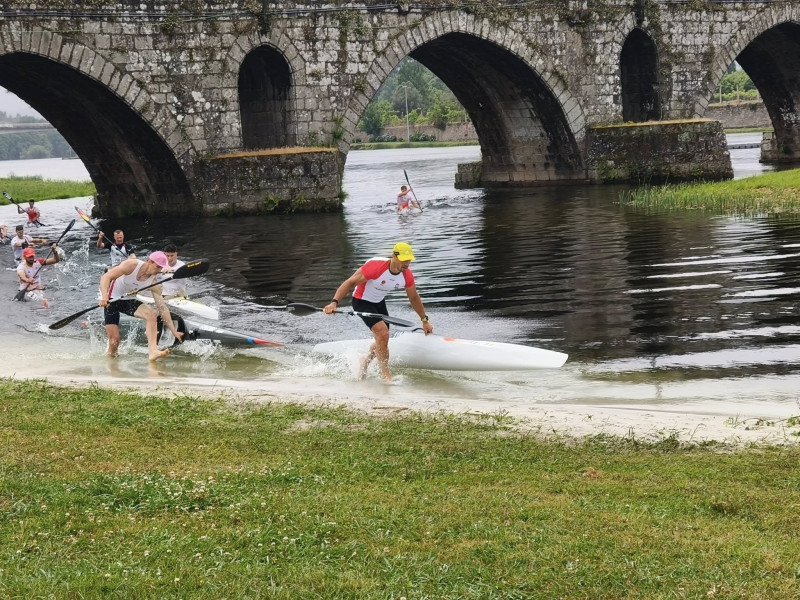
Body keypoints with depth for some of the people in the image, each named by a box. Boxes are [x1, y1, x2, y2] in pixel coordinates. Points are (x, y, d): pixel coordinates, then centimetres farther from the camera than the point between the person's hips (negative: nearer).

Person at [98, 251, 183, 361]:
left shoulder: (153, 283, -9)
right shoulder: (132, 265, -23)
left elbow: (162, 307, -6)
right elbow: (106, 277, -28)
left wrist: (174, 331, -10)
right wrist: (104, 297, -45)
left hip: (127, 300, 5)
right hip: (111, 299, -5)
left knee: (151, 314, -21)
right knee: (114, 339, -12)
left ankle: (153, 351, -32)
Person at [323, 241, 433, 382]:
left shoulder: (407, 275, -13)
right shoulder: (375, 266, -32)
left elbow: (414, 298, 5)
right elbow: (350, 282, -30)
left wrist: (425, 320, 12)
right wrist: (334, 302, -40)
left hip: (379, 303, 7)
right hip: (362, 302, -7)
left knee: (382, 341, 13)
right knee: (382, 334, -22)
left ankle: (365, 361, 44)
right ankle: (386, 374, -11)